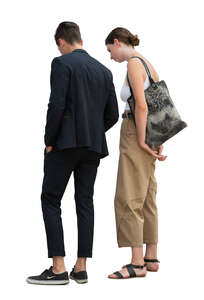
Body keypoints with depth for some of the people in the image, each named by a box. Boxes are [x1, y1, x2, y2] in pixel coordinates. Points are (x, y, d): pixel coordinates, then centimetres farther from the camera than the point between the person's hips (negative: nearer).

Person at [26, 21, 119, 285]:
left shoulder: (62, 63, -5)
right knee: (85, 202, 8)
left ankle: (58, 268, -7)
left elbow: (56, 105, -15)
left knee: (50, 201, -1)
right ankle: (81, 267, 8)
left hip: (66, 142, -6)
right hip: (94, 146, 6)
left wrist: (49, 141, -6)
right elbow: (112, 115, 12)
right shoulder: (104, 71, 14)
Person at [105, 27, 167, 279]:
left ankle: (137, 263, -9)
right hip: (149, 134, 10)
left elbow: (142, 106, -21)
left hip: (135, 134, -10)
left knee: (129, 199, -8)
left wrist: (141, 141, -16)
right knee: (147, 199, 11)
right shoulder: (147, 63, 15)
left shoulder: (133, 63, -12)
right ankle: (151, 258, 15)